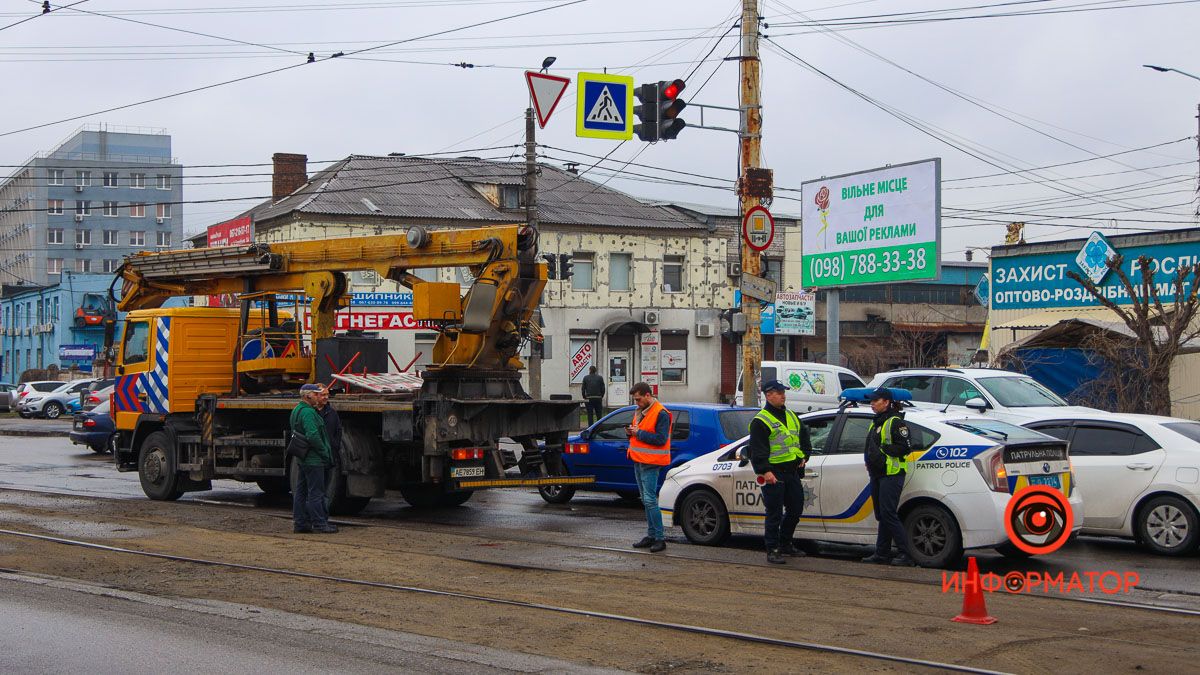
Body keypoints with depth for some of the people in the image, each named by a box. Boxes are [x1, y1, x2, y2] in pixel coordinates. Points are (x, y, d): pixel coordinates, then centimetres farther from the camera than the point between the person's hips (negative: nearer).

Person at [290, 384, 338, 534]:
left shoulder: (297, 410, 16)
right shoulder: (308, 412, -17)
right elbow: (313, 436, -25)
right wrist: (325, 453, -15)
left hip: (301, 458, 10)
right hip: (313, 459, -10)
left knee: (300, 492, 11)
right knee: (316, 492, -5)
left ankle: (299, 523, 15)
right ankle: (319, 523, -2)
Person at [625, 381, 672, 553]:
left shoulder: (661, 414, -14)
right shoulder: (639, 411, 15)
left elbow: (661, 439, -20)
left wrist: (639, 433, -18)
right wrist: (630, 432, 3)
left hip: (650, 463, -9)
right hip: (638, 461, 9)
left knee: (650, 500, -12)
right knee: (646, 501, 12)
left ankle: (659, 539, -8)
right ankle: (651, 536, 18)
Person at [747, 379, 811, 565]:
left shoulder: (791, 417, 17)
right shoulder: (760, 421, -8)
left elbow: (804, 437, 29)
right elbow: (757, 450, -15)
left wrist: (804, 456, 15)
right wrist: (764, 471, -23)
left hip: (793, 472, 8)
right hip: (773, 474, -8)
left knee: (796, 509, 14)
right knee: (774, 513, -5)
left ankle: (785, 544, 29)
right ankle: (773, 550, 1)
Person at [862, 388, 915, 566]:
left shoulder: (895, 422, -10)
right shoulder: (876, 422, 20)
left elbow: (905, 447, -16)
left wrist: (883, 450, -18)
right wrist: (869, 459, 12)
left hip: (892, 474, -10)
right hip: (877, 474, 10)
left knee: (889, 514, -14)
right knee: (881, 515, 11)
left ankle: (906, 555, -12)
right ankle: (881, 554, 15)